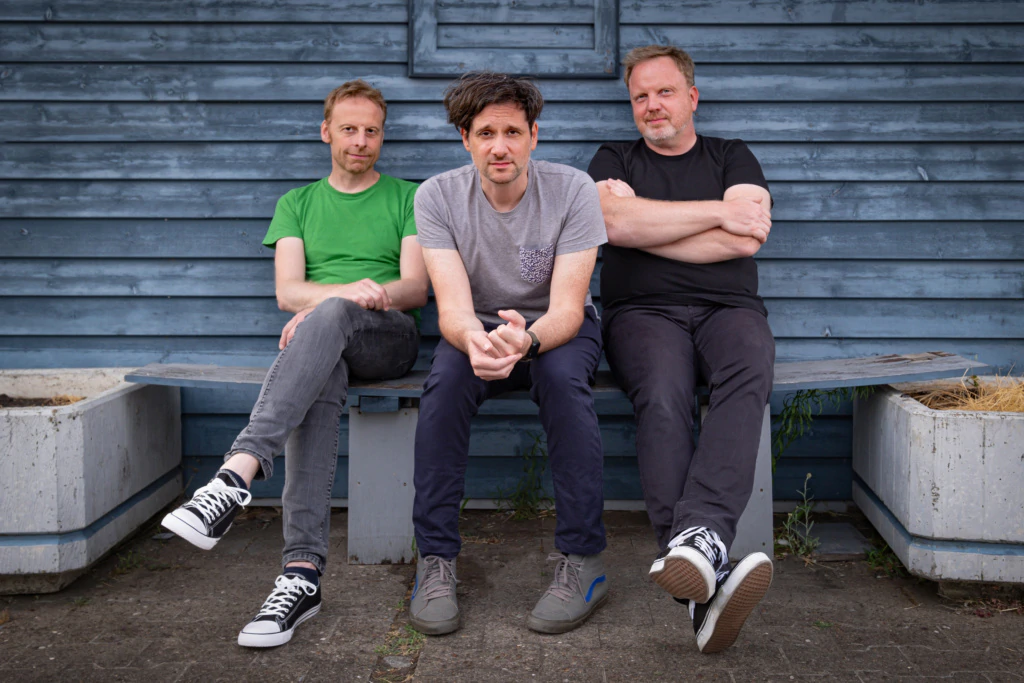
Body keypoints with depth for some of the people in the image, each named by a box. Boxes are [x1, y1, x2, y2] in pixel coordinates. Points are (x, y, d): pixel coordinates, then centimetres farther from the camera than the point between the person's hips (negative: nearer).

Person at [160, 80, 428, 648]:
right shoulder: (297, 203, 21)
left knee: (328, 318, -37)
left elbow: (416, 288, 2)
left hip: (390, 336, -1)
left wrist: (349, 300, -17)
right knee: (320, 376, -38)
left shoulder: (408, 198, 15)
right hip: (325, 343, 1)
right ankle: (302, 573, -46)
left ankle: (235, 476, -51)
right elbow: (287, 291, 5)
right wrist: (349, 289, -18)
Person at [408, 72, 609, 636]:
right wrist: (475, 339, -47)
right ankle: (435, 560, -22)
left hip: (558, 328, -1)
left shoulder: (572, 190, -17)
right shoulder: (437, 196, -13)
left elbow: (567, 307, -23)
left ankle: (582, 560, -24)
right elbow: (452, 306, -22)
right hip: (476, 328, 1)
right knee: (445, 378, -32)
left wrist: (527, 338, -48)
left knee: (562, 376, -35)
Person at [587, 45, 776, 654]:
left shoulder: (733, 158, 21)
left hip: (729, 309, 1)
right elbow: (616, 223, -2)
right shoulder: (615, 161, 22)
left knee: (748, 375, -36)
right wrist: (719, 212, 0)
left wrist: (644, 223, 0)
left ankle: (697, 538, -52)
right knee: (662, 399, -35)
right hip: (645, 312, -1)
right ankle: (706, 581, -47)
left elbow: (746, 239, 1)